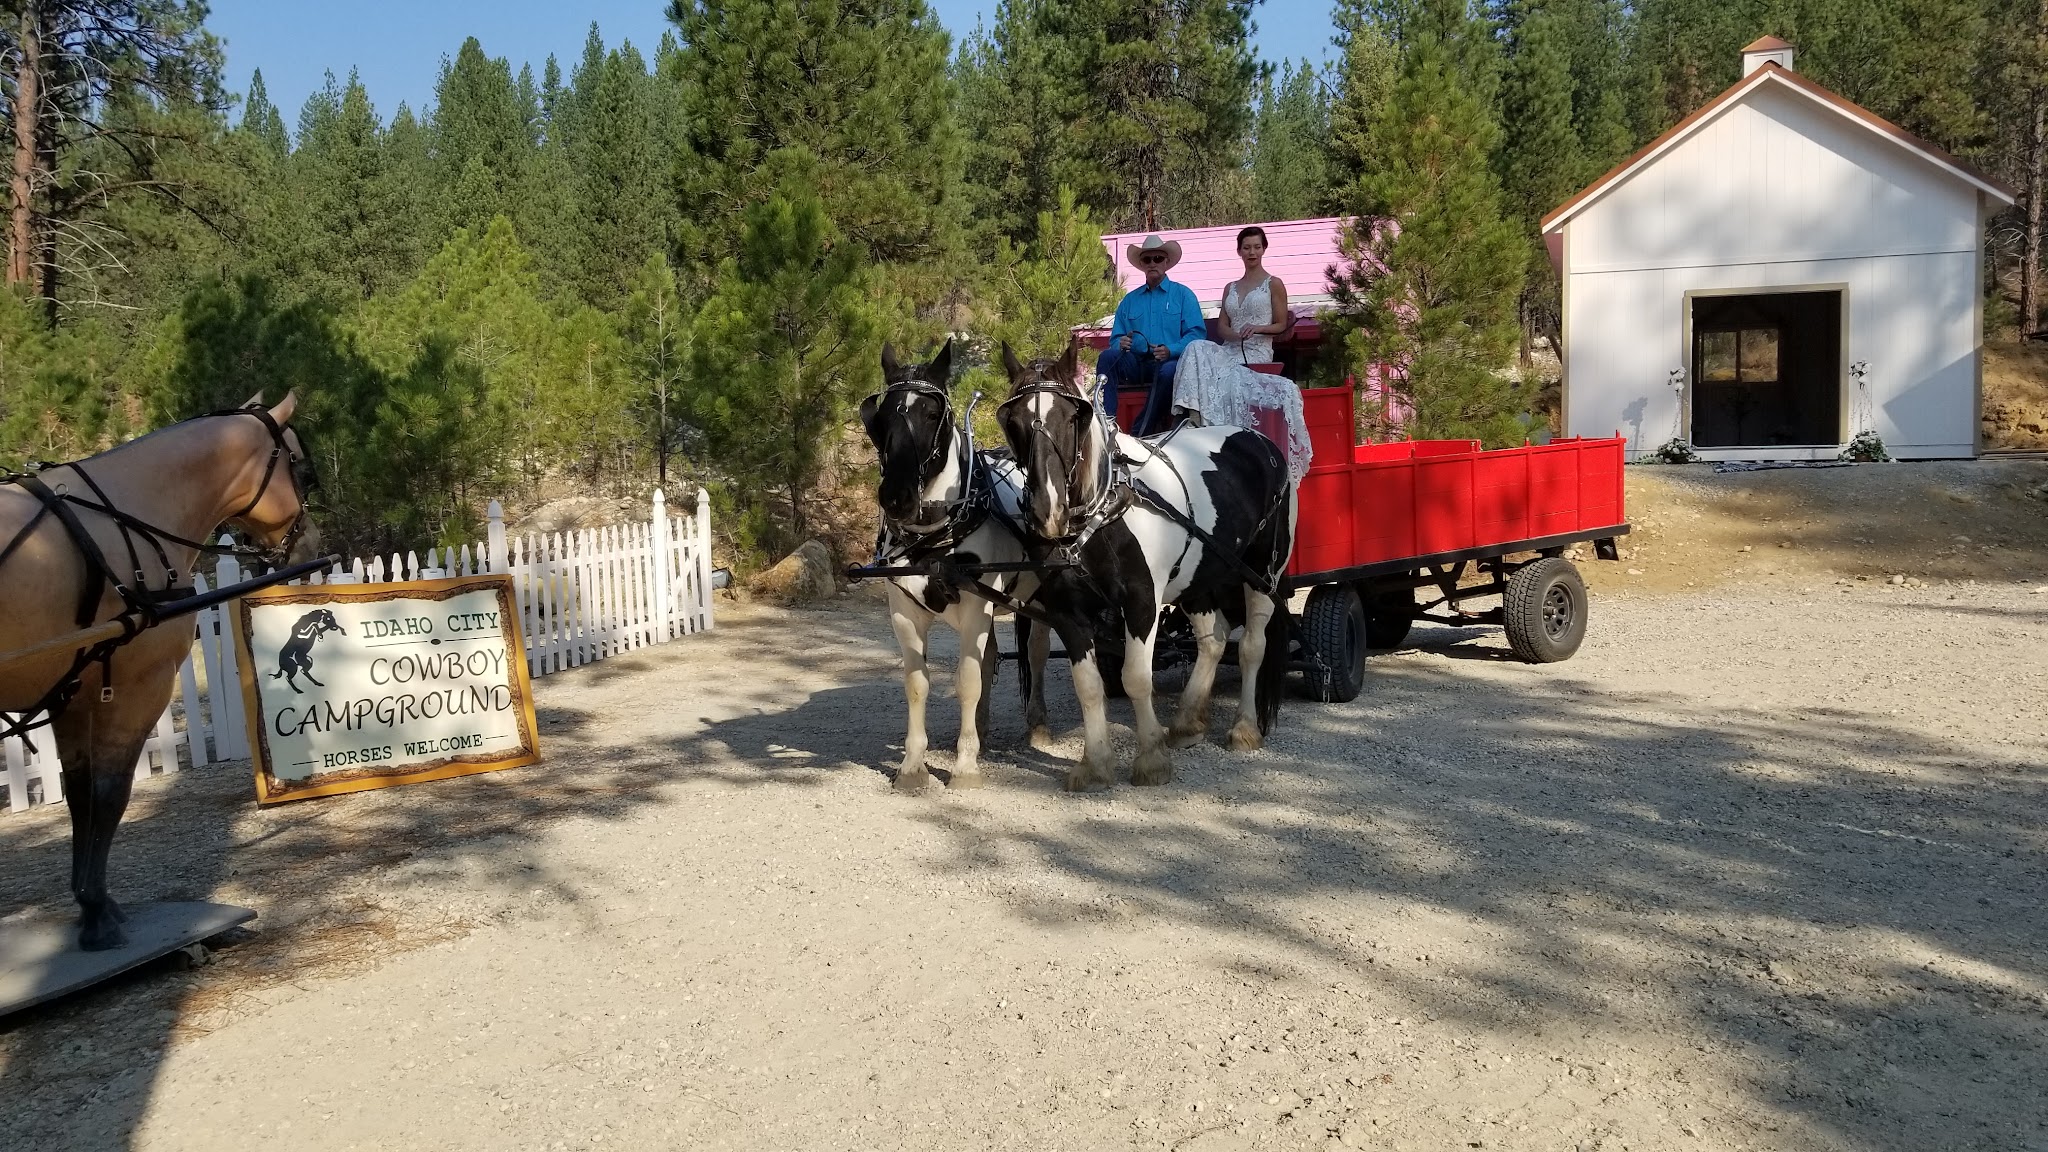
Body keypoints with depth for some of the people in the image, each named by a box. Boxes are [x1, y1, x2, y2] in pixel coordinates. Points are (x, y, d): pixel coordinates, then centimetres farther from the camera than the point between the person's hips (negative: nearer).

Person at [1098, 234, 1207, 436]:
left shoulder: (1183, 295, 11)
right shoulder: (1129, 300, 22)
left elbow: (1197, 333, -1)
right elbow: (1115, 339, 17)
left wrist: (1171, 350, -19)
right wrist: (1121, 344, -9)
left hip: (1168, 361, -3)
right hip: (1136, 363, 3)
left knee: (1169, 371, -38)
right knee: (1108, 356, -27)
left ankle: (1139, 435, -31)